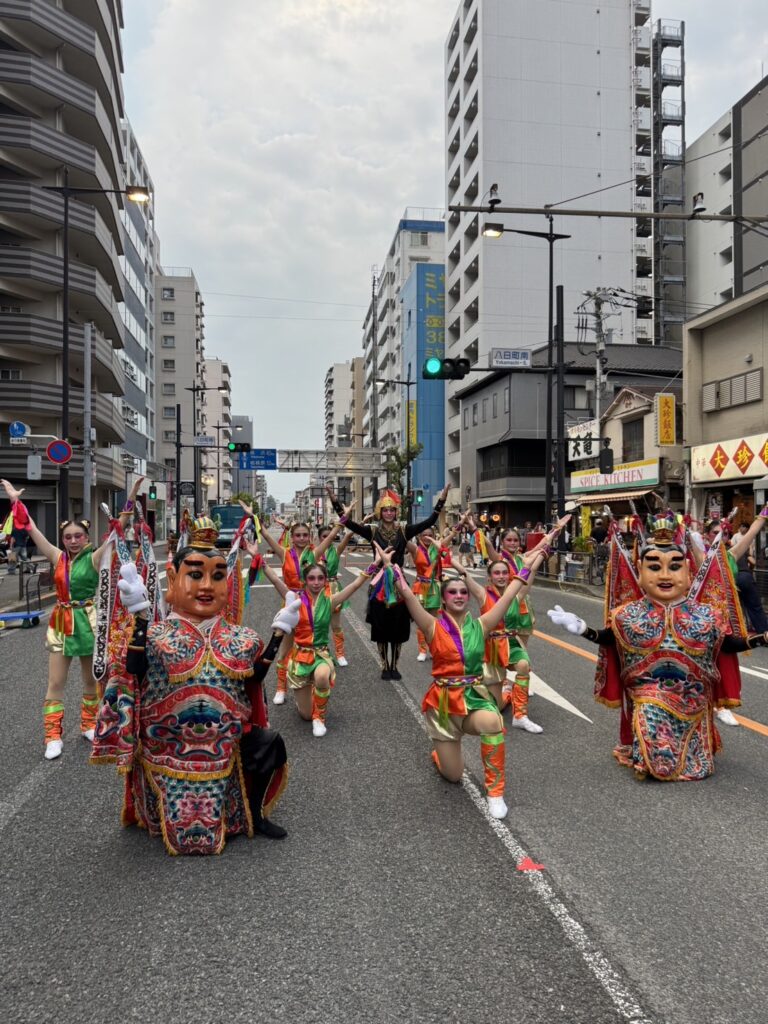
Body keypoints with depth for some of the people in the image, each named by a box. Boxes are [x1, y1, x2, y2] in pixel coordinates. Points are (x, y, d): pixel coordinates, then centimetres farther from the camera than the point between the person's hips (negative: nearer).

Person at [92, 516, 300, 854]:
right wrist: (139, 616, -25)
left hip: (225, 747, 3)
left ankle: (254, 812, 15)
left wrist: (279, 632, 1)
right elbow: (135, 676, -20)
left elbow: (255, 679, 3)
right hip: (168, 748, -2)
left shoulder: (240, 638, 1)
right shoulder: (158, 634, -8)